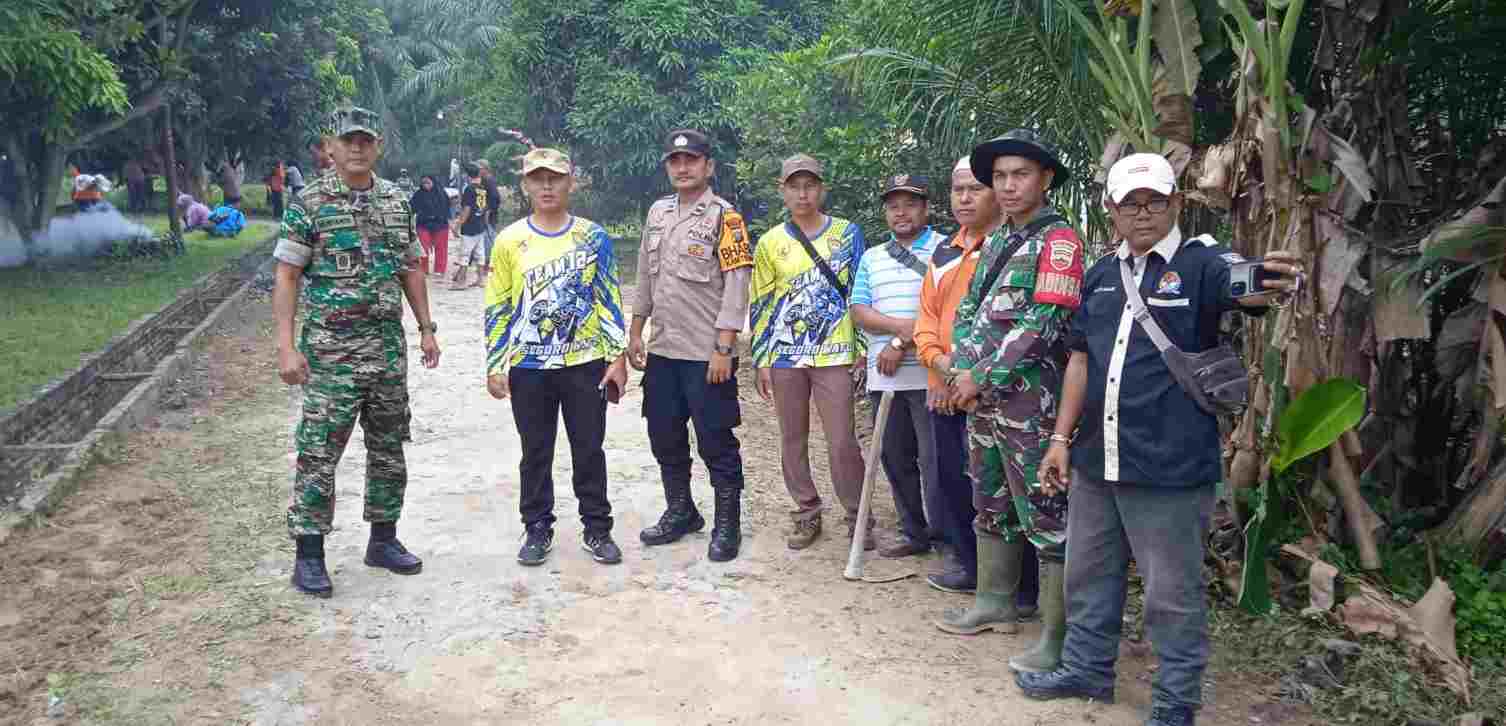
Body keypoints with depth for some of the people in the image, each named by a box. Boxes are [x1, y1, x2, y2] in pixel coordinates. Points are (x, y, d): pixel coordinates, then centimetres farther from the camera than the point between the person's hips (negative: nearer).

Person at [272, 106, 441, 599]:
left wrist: (426, 328, 9)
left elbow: (411, 270, 15)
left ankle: (383, 540, 26)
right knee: (319, 453, -1)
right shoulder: (309, 204, -6)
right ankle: (309, 555, 11)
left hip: (389, 348, 5)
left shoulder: (397, 202, 8)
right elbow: (286, 277, -7)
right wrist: (286, 346, -14)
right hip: (330, 350, -5)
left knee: (389, 448, 12)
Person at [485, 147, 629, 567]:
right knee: (536, 452, 10)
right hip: (529, 367, 1)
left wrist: (618, 358, -3)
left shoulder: (593, 237, 0)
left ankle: (597, 529, 20)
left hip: (585, 363, 0)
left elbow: (610, 300, 2)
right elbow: (497, 308, 3)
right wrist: (494, 366, -1)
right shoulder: (510, 241, 1)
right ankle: (537, 529, 23)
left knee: (589, 450, 7)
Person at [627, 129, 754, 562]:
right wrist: (636, 332, 15)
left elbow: (736, 287, -14)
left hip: (708, 355, -6)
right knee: (665, 437, 15)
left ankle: (727, 525, 15)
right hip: (662, 350, 7)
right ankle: (680, 511, 32)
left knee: (716, 443, 2)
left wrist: (723, 349, -18)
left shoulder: (724, 216, -9)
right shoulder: (658, 213, 11)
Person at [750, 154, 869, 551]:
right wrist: (761, 360, 3)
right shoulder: (770, 242, 6)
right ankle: (807, 514, 22)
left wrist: (864, 347, 0)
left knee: (842, 442, -3)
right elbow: (761, 305, 7)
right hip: (785, 355, 2)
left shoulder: (847, 233, 3)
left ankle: (857, 516, 11)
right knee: (793, 440, 9)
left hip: (833, 353, -2)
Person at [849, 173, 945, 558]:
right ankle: (914, 533, 25)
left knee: (935, 460, -3)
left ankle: (945, 537, 7)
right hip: (884, 377, 6)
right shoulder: (871, 258, 16)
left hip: (928, 376, -6)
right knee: (895, 458, 12)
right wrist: (901, 326, -12)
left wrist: (901, 344, -13)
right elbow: (859, 312, 6)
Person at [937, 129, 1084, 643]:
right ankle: (994, 602, 32)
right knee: (991, 504, 18)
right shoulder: (997, 240, 15)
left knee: (1046, 514, -2)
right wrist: (964, 371, -3)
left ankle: (1058, 630, 6)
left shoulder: (1058, 240, -10)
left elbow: (1042, 324, -18)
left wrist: (983, 377, -16)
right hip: (981, 396, 9)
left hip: (1029, 400, -8)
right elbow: (967, 309, 13)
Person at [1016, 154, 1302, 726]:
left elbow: (1244, 289, -28)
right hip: (1096, 458, 6)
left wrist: (1278, 283, -51)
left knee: (1172, 592, 5)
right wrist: (1062, 437, 10)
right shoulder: (1101, 274, 10)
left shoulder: (1201, 263, -6)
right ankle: (1087, 669, 39)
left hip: (1171, 465, -6)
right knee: (1089, 573, 20)